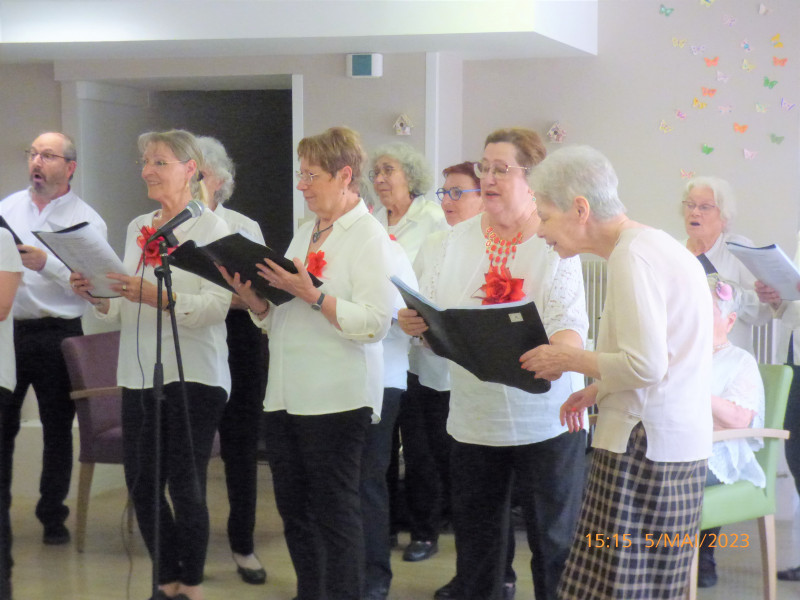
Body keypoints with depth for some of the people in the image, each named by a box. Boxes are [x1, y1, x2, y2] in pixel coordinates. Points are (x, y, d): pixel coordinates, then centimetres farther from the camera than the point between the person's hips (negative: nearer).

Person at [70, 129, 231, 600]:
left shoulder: (210, 226, -5)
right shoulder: (138, 228, 15)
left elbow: (218, 305, -16)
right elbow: (126, 308, 18)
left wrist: (158, 297, -29)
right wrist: (100, 298, -2)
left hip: (193, 377, -6)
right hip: (140, 375, 6)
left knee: (185, 488, 0)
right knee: (142, 485, 9)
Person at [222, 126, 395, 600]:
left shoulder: (369, 236, -7)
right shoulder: (306, 232, 16)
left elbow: (375, 323, -18)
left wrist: (310, 294, -21)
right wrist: (253, 296, -1)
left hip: (337, 397, -8)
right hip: (286, 394, 8)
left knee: (335, 512, -1)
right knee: (294, 509, 14)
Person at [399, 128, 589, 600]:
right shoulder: (461, 238, 9)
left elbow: (571, 329, -16)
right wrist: (419, 324, -12)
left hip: (545, 421, -4)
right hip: (474, 421, 4)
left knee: (554, 543, 3)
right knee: (476, 543, 12)